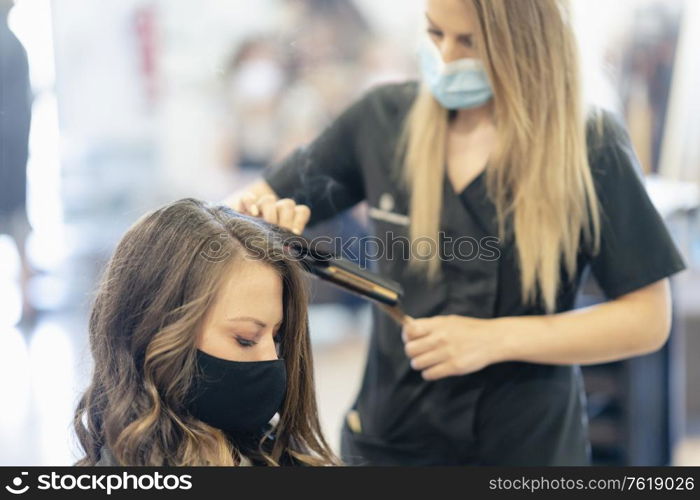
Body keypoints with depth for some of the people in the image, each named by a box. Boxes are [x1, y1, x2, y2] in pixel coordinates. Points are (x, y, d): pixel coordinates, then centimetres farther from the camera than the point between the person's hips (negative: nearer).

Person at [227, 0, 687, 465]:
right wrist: (261, 213, -19)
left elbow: (648, 320, -11)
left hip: (527, 449, -2)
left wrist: (497, 339, -21)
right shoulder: (384, 119, -4)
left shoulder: (592, 148, -13)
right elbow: (263, 203, 5)